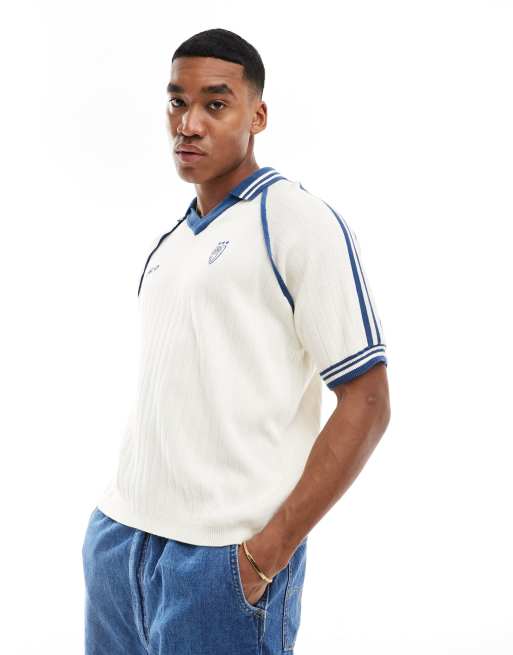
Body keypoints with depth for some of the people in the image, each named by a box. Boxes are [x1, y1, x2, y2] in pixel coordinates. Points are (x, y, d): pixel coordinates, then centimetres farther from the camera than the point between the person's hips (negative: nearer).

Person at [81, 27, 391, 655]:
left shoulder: (300, 222, -8)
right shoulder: (171, 240, 13)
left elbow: (366, 407, -12)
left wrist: (267, 553, -15)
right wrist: (122, 514, 10)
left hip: (221, 556, -6)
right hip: (116, 533, 7)